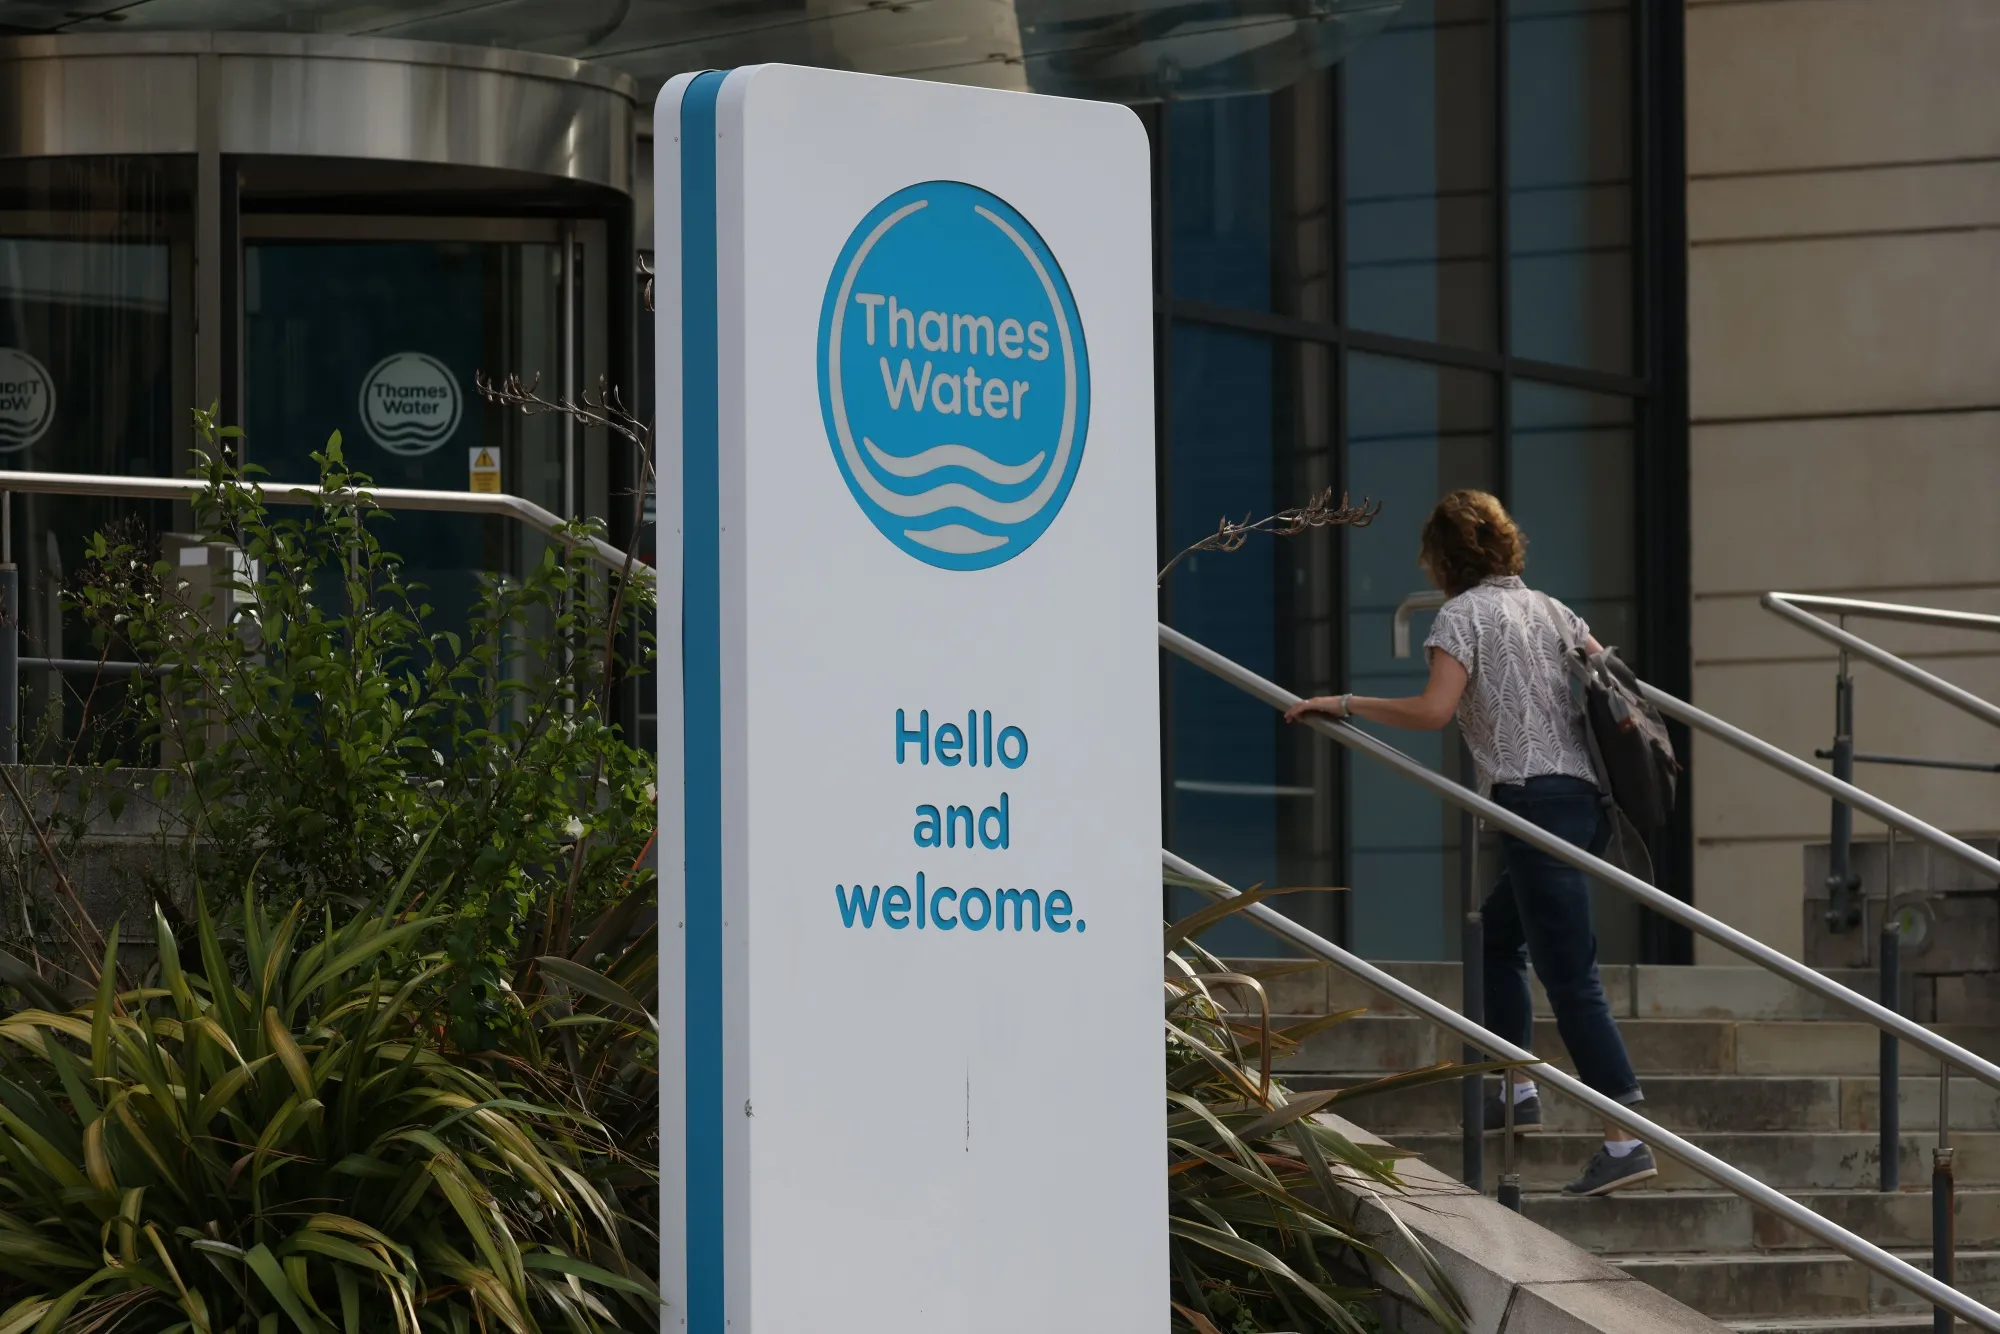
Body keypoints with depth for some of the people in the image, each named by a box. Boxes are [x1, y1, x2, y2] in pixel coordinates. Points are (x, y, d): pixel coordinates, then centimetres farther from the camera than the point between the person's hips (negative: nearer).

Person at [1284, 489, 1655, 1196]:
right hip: (1588, 794, 8)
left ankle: (1626, 1141, -14)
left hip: (1534, 798, -8)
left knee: (1569, 974, -9)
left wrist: (1343, 704, -7)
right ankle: (1518, 1090, 19)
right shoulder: (1549, 609, 18)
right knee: (1497, 935, 25)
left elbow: (1433, 710, -15)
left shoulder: (1462, 614, -3)